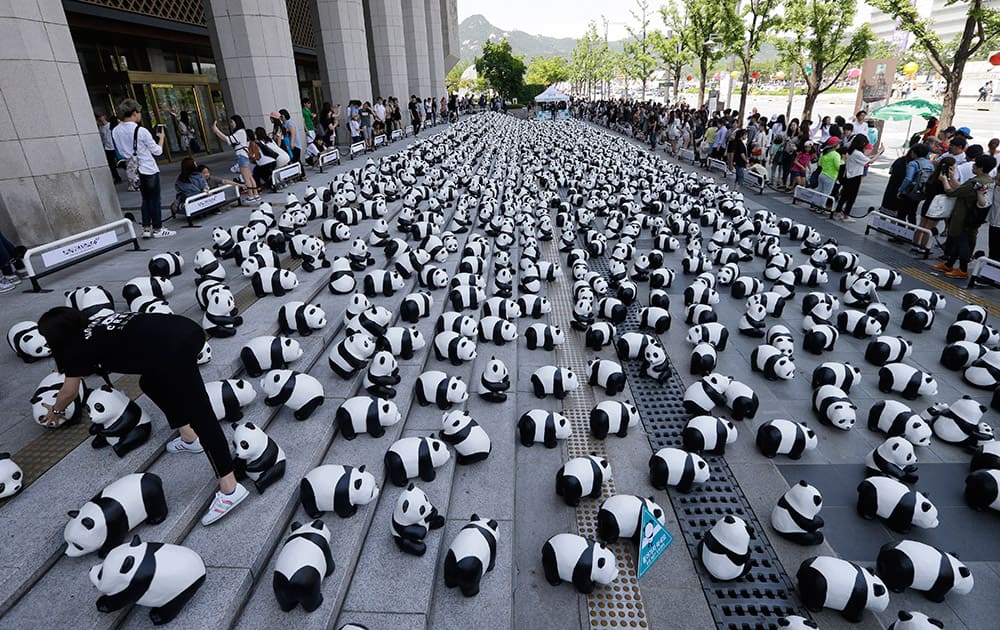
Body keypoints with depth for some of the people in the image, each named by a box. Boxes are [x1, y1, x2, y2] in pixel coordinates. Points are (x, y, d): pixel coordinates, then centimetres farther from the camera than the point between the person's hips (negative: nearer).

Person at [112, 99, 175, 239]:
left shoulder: (115, 131, 1)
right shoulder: (141, 131, -17)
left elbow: (120, 151, 8)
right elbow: (157, 151, -9)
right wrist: (161, 138, 7)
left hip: (133, 171, 6)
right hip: (148, 170, -6)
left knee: (145, 198, 17)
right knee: (155, 200, 4)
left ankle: (146, 229, 16)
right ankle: (157, 229, 9)